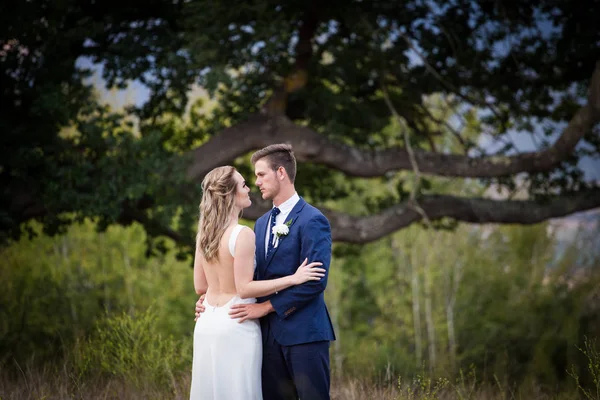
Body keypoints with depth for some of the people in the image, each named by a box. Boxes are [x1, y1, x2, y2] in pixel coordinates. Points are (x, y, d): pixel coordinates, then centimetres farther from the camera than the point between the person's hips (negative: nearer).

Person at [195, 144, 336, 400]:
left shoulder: (312, 220, -9)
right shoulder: (262, 223, 17)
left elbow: (315, 281, -17)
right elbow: (253, 276, 16)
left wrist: (267, 307, -17)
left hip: (303, 333, -7)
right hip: (270, 333, 7)